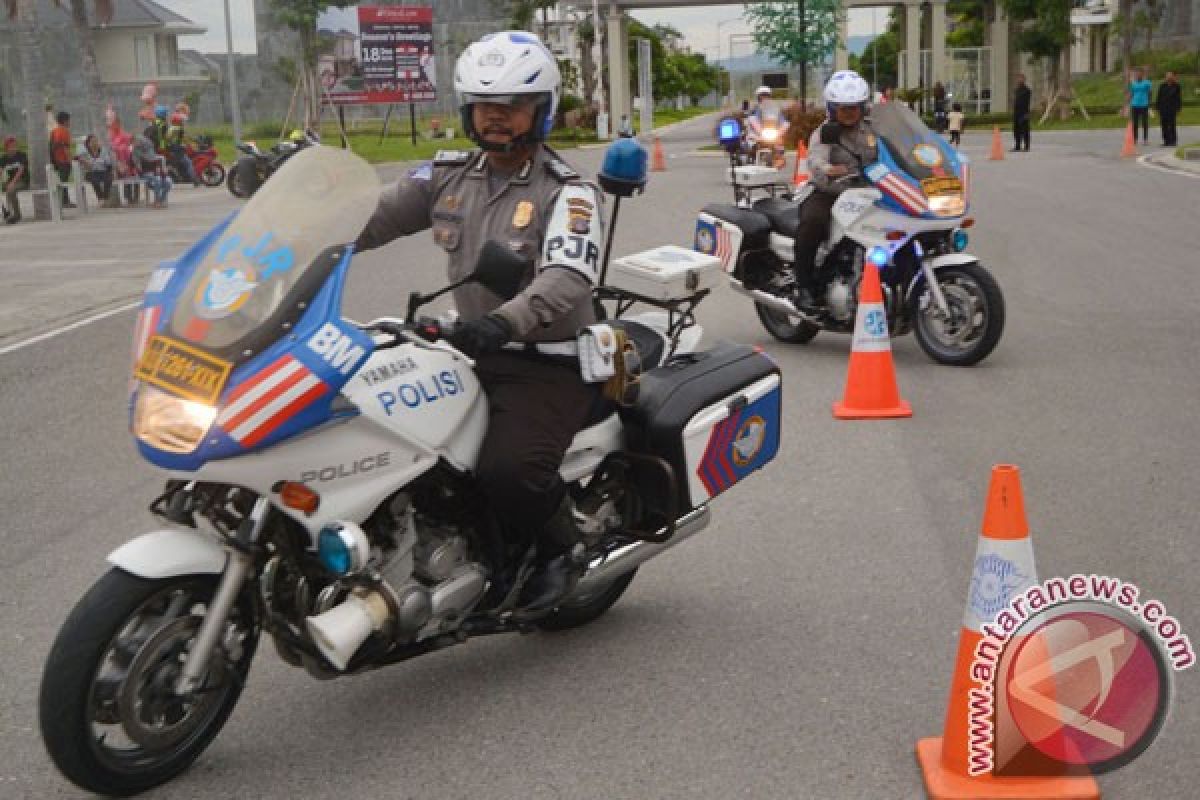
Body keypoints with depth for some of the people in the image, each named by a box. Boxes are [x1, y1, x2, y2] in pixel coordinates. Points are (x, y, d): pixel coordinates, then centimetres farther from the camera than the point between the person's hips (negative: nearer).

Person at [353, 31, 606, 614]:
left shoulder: (568, 193, -9)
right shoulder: (449, 176, 9)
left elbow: (568, 277, -26)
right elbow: (369, 219, 3)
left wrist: (505, 321, -45)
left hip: (550, 365, -6)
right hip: (474, 355, 6)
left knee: (505, 471, -27)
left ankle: (560, 548, 5)